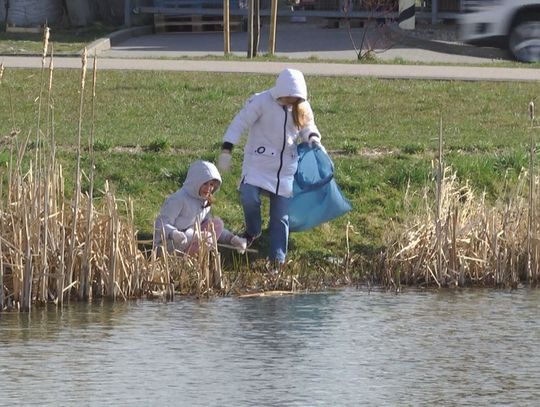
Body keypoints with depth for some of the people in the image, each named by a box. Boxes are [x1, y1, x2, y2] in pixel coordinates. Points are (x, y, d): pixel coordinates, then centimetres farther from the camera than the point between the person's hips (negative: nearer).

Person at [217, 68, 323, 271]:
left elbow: (308, 127, 17)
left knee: (281, 216, 3)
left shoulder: (302, 108, 0)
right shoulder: (261, 102, -15)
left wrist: (313, 138, -8)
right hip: (258, 162, -4)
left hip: (285, 167, 4)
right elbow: (240, 123, -13)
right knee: (249, 197, -24)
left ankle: (277, 260, 10)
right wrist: (226, 150, -20)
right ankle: (253, 230, 9)